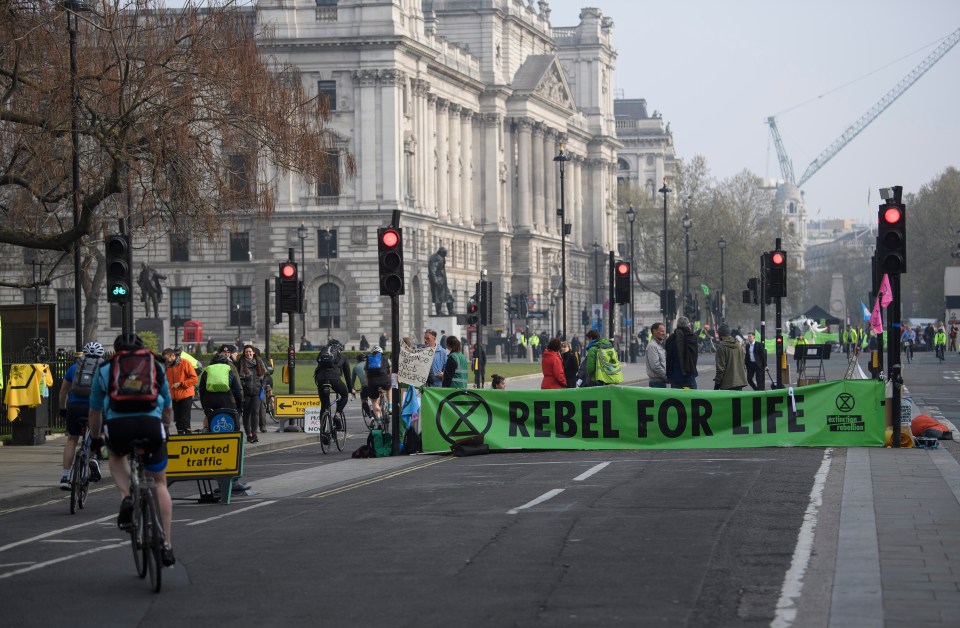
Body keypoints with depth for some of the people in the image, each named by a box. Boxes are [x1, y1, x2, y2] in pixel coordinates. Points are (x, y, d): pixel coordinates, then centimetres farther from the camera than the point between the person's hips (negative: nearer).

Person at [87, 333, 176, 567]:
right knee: (160, 482, 19)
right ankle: (166, 544, 12)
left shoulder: (105, 370, 25)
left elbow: (95, 411, 31)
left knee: (116, 456, 36)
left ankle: (126, 498, 8)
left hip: (117, 425, 0)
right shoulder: (155, 367, 27)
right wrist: (165, 431, 52)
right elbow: (168, 408, 35)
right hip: (151, 423, 0)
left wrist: (96, 438, 47)